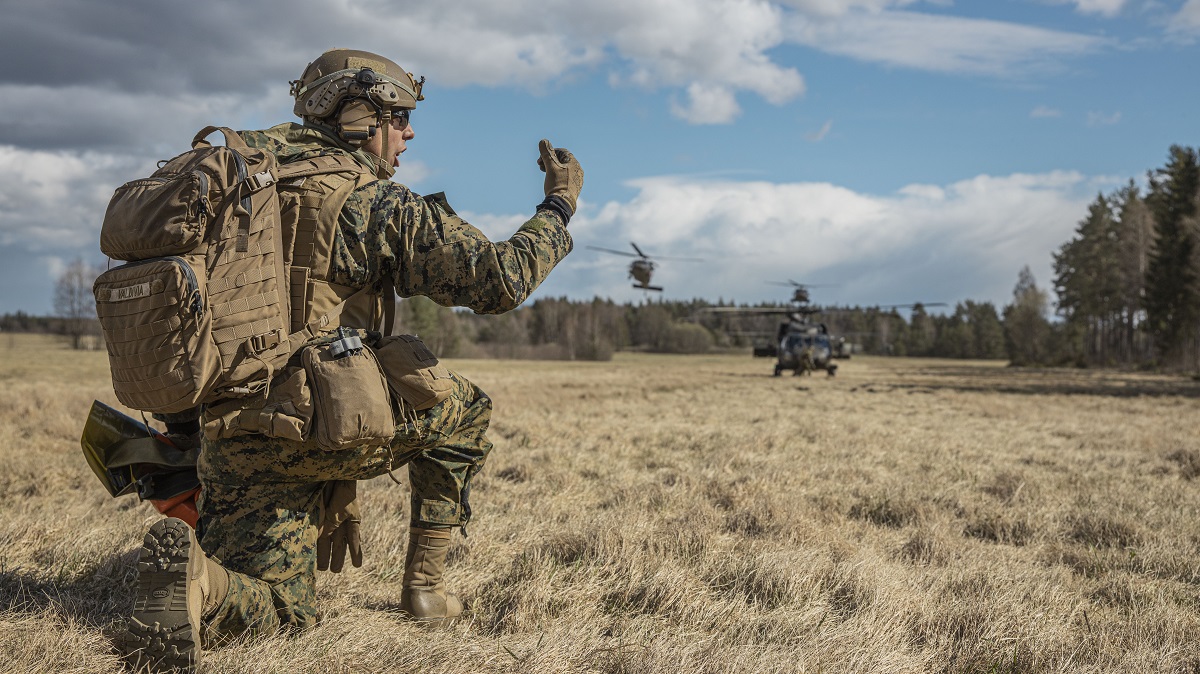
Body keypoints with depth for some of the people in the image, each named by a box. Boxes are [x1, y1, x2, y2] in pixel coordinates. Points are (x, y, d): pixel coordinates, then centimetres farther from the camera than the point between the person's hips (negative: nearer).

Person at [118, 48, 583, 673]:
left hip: (232, 433, 6)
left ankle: (193, 575, -17)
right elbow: (499, 280, -11)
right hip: (326, 422, -6)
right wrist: (559, 205, 4)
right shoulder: (379, 202, -7)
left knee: (277, 607, 17)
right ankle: (424, 585, 20)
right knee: (463, 407, 22)